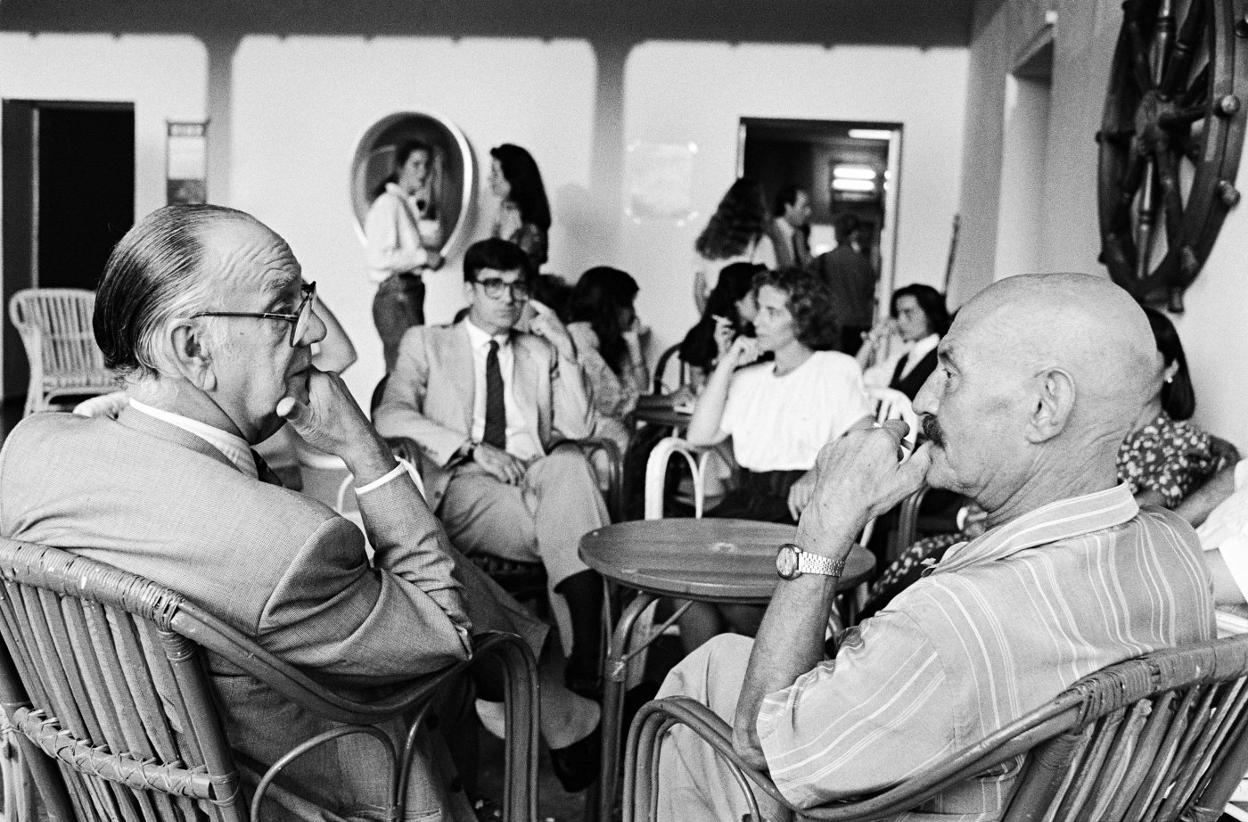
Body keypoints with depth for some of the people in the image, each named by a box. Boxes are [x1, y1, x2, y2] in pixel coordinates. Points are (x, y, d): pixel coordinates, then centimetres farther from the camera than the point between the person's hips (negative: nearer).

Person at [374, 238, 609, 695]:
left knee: (569, 464, -35)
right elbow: (390, 416, -3)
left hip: (540, 477, 3)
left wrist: (567, 355, 3)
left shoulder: (540, 350, 25)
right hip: (466, 487, -3)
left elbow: (578, 430, 14)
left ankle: (588, 655, -39)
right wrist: (472, 449, -15)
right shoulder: (426, 343, 16)